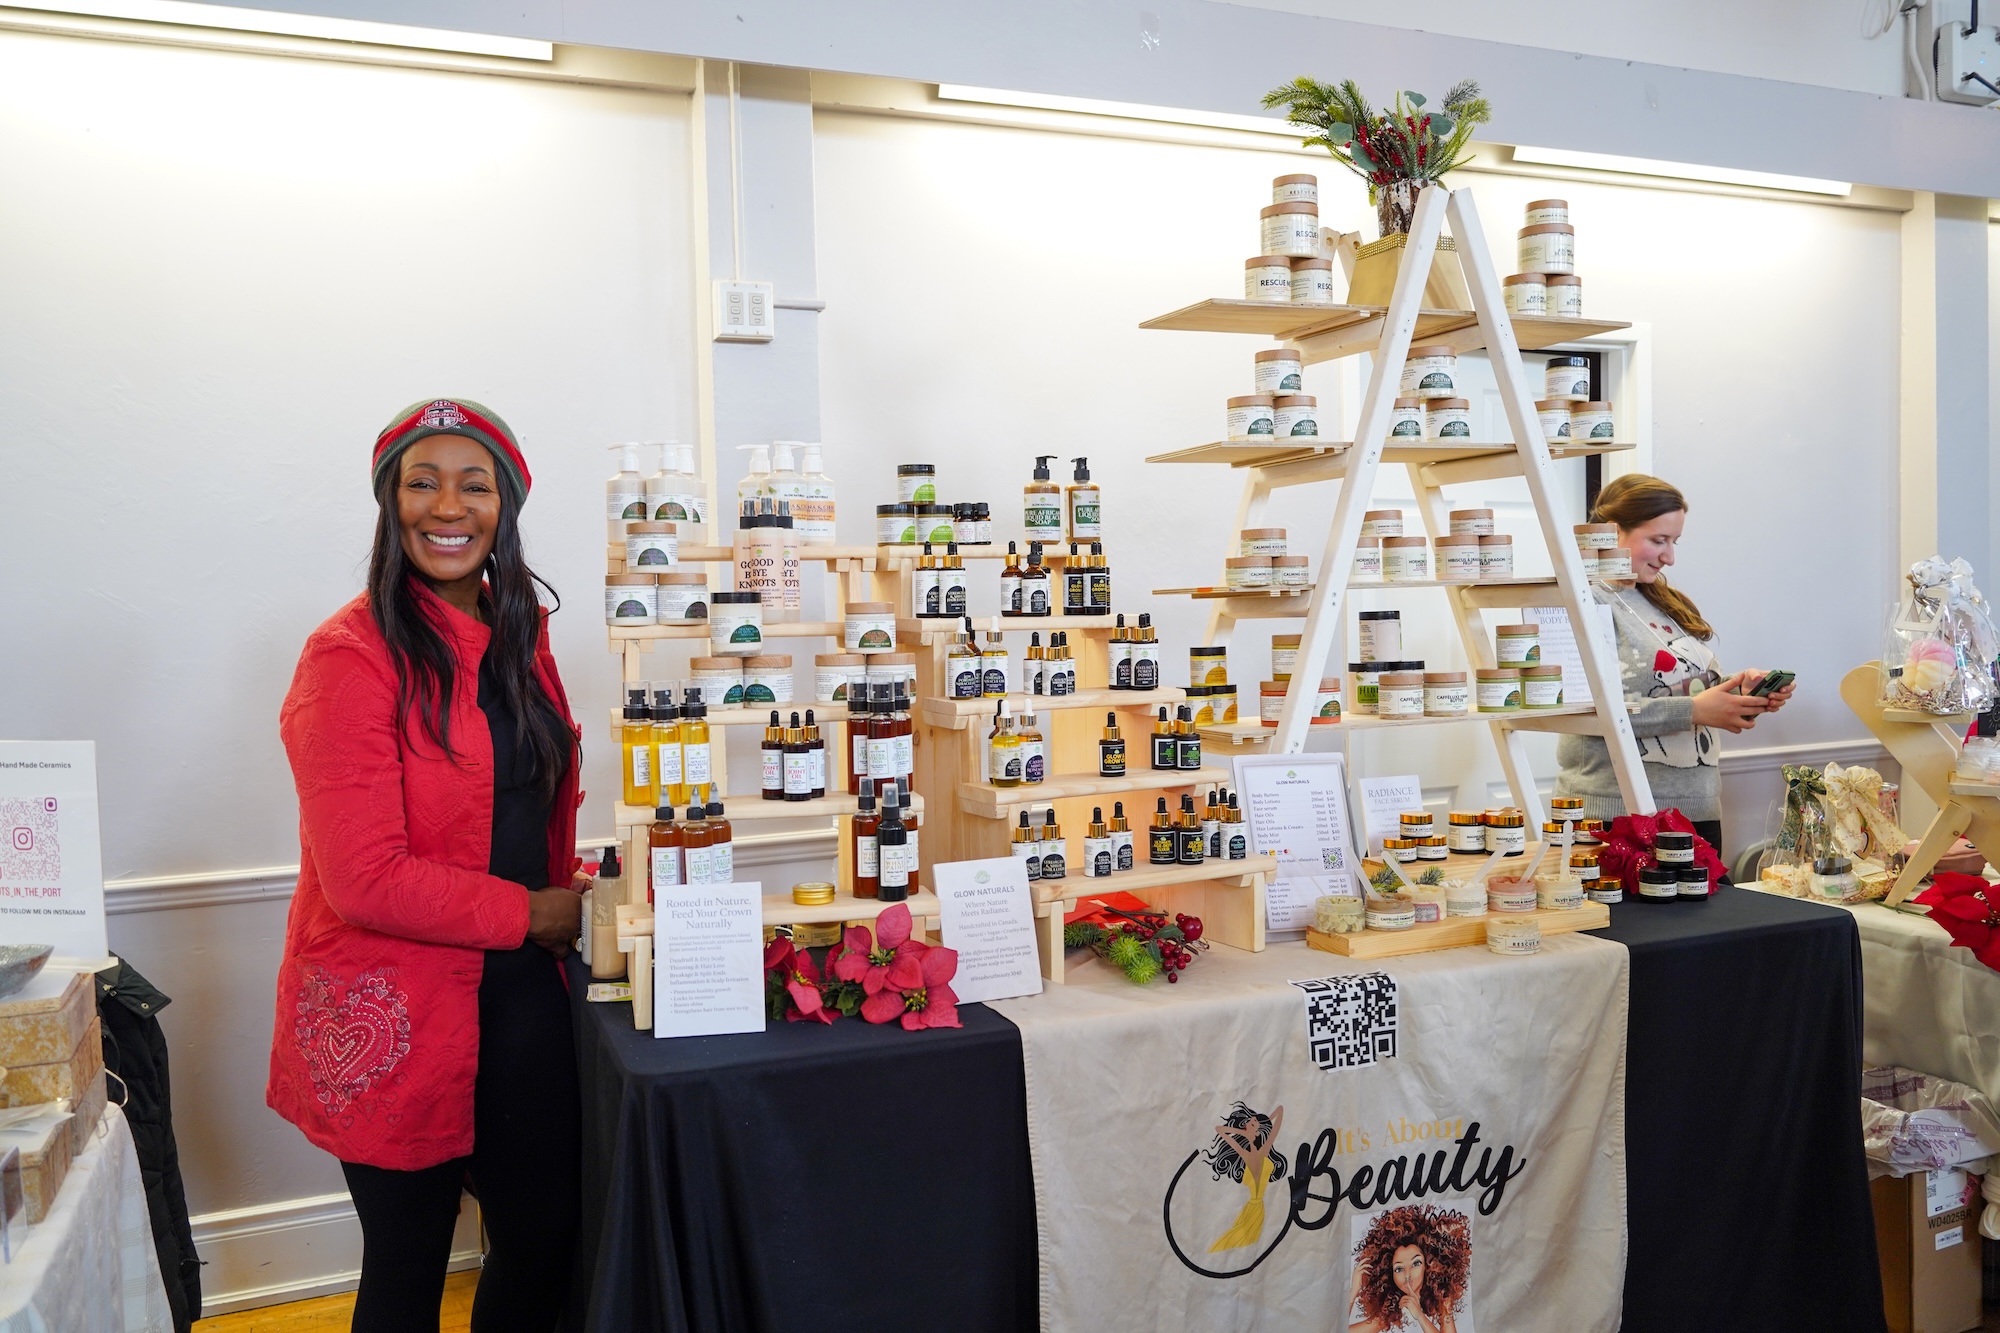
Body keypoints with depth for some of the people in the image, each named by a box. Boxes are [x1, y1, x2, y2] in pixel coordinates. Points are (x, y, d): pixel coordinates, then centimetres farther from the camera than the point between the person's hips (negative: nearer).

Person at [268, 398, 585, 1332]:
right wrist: (530, 912, -12)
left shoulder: (519, 632, 6)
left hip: (518, 985, 6)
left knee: (546, 1237, 14)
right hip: (394, 1008, -6)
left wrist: (571, 891, 1)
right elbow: (367, 878, -19)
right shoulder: (351, 656, -16)